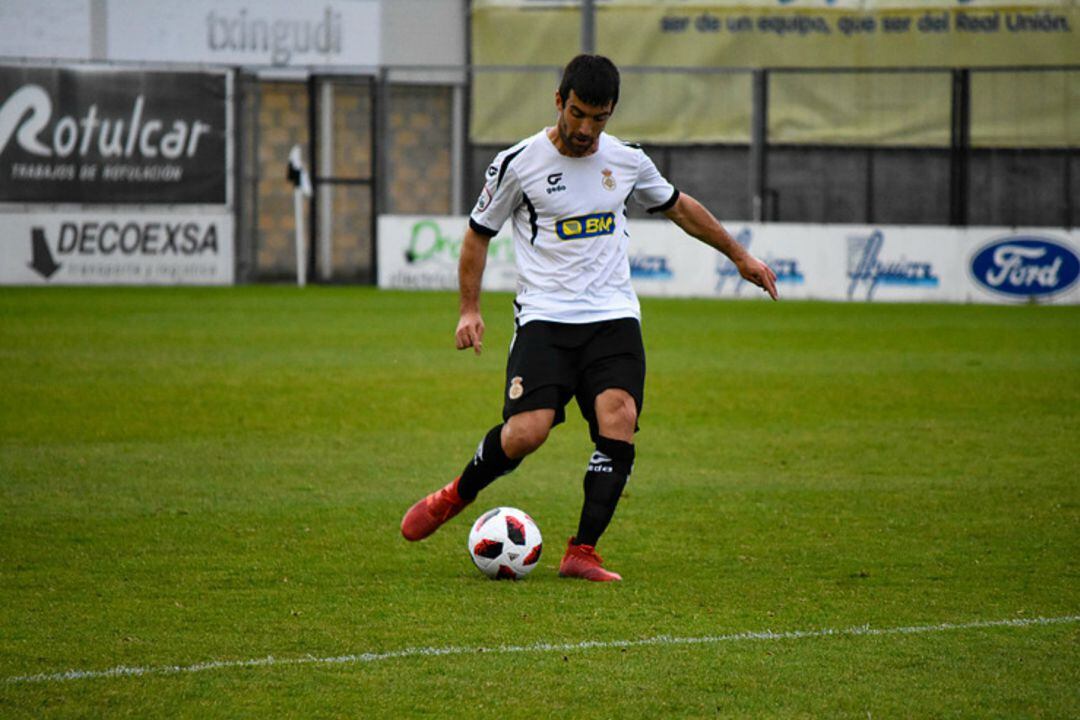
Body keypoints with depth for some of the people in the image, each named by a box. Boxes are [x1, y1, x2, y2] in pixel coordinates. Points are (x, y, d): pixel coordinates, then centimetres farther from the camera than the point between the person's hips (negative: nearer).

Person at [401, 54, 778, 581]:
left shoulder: (627, 161, 8)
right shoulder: (518, 163, -2)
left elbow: (679, 207, 26)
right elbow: (479, 233, 9)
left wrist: (739, 256, 30)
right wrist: (470, 310, 1)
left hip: (613, 317, 3)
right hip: (544, 318, -3)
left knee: (618, 422, -21)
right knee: (526, 432, -21)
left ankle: (582, 552, -15)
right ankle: (455, 497, 9)